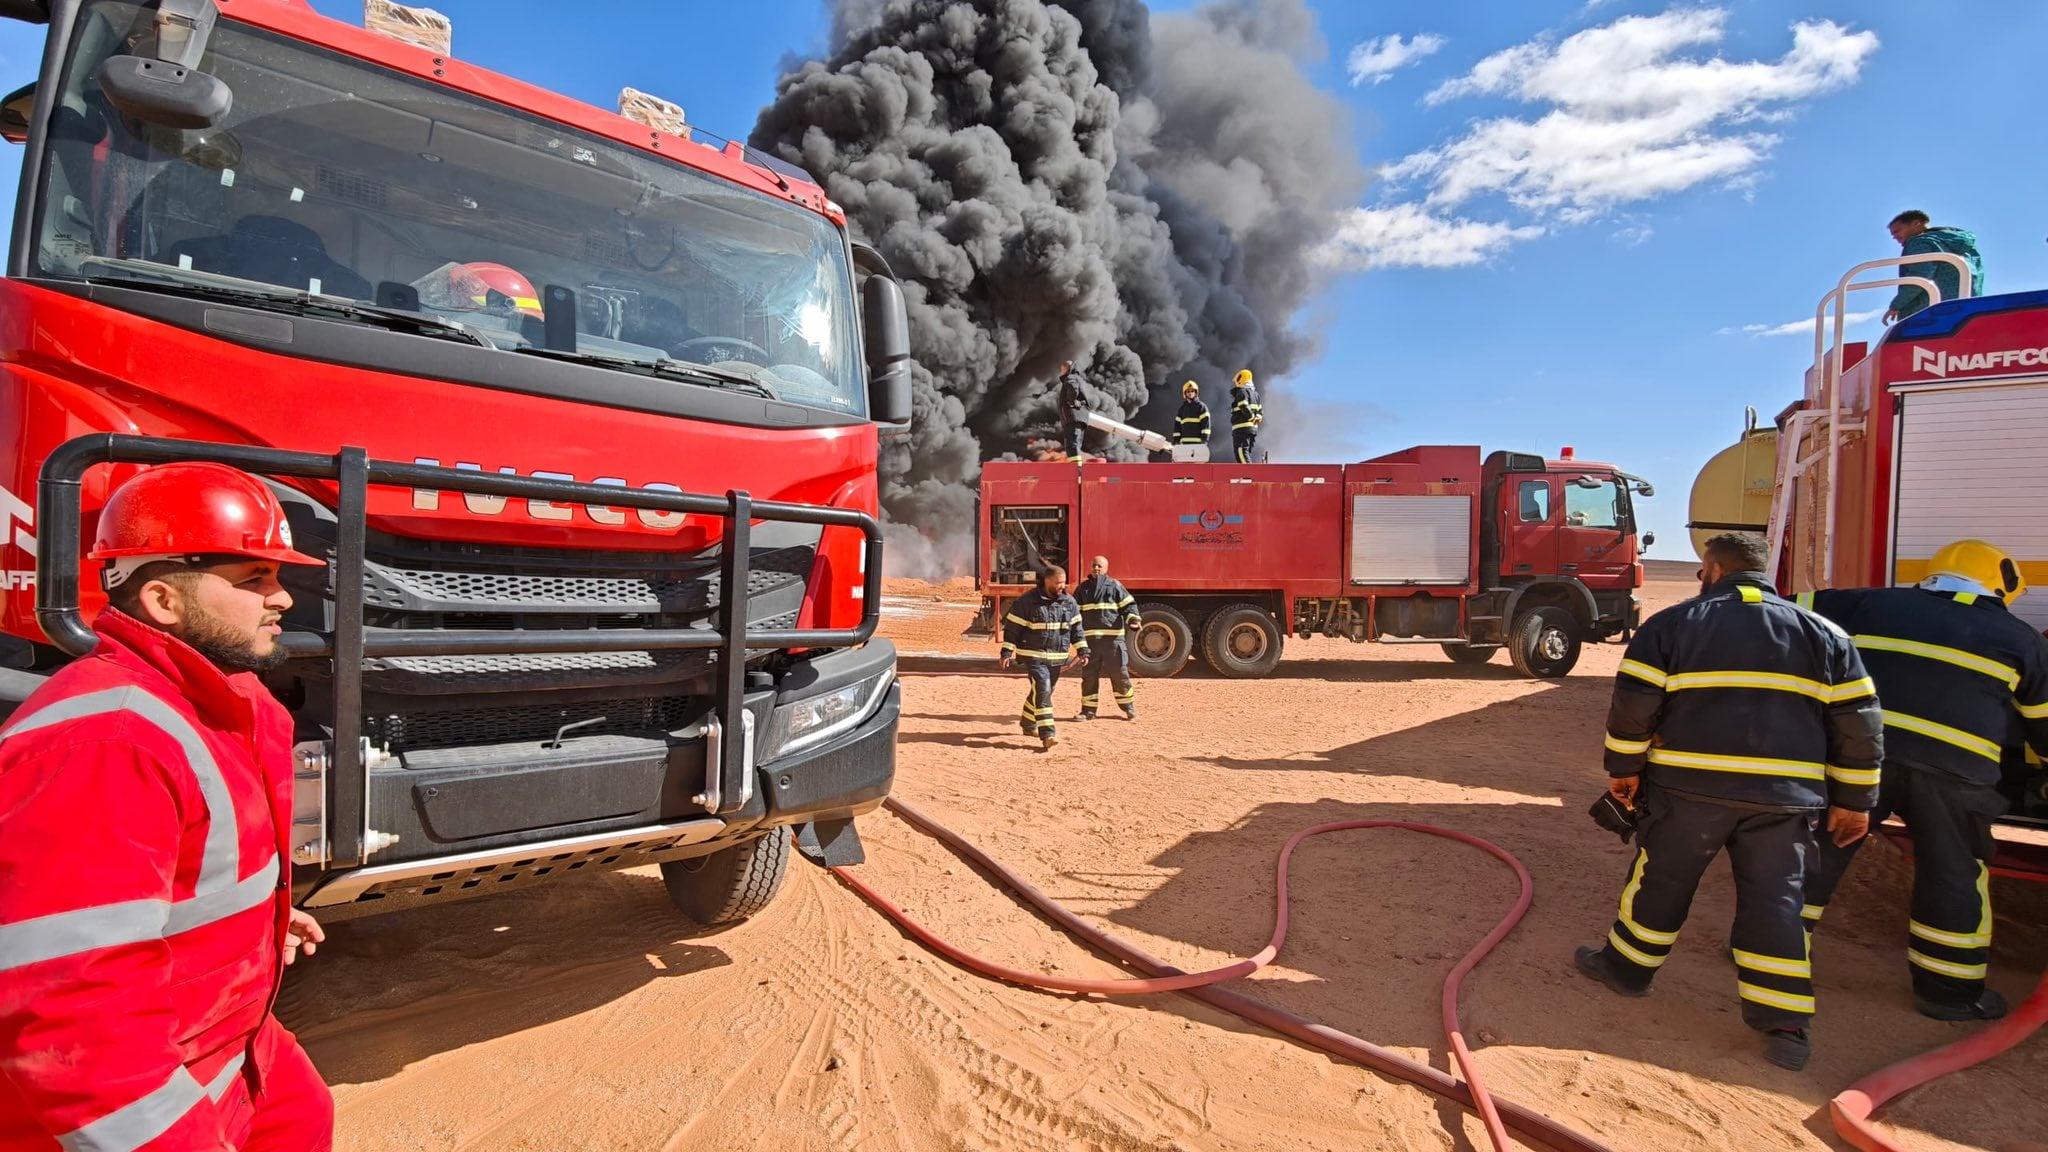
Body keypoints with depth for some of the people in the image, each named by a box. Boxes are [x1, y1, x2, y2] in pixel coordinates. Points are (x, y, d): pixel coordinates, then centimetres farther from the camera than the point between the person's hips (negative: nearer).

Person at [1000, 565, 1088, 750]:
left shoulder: (1069, 602, 4)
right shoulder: (1027, 601, -11)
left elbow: (1076, 628, 13)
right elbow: (1012, 627, -7)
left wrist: (1082, 650, 8)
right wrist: (1007, 652, -9)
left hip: (1057, 657, 6)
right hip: (1033, 655, -6)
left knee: (1045, 691, 16)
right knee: (1042, 690, -17)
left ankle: (1029, 725, 36)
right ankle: (1047, 734, -19)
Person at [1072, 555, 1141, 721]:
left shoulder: (1115, 586, 4)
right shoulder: (1083, 588, 12)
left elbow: (1128, 605, 2)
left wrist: (1133, 620, -15)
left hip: (1113, 637, -2)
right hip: (1090, 638, 2)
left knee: (1119, 673, 3)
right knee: (1089, 675, 4)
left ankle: (1129, 707, 17)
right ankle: (1088, 710, 13)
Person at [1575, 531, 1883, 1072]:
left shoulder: (1671, 625, 0)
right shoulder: (1823, 634, 10)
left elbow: (1633, 703, -6)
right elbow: (1858, 721, 8)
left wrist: (1624, 767, 5)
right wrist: (1853, 800, 13)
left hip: (1689, 785, -2)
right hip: (1784, 796, 3)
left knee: (1661, 881, 12)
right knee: (1774, 901, 9)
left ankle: (1627, 966, 27)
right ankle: (1785, 1026, 9)